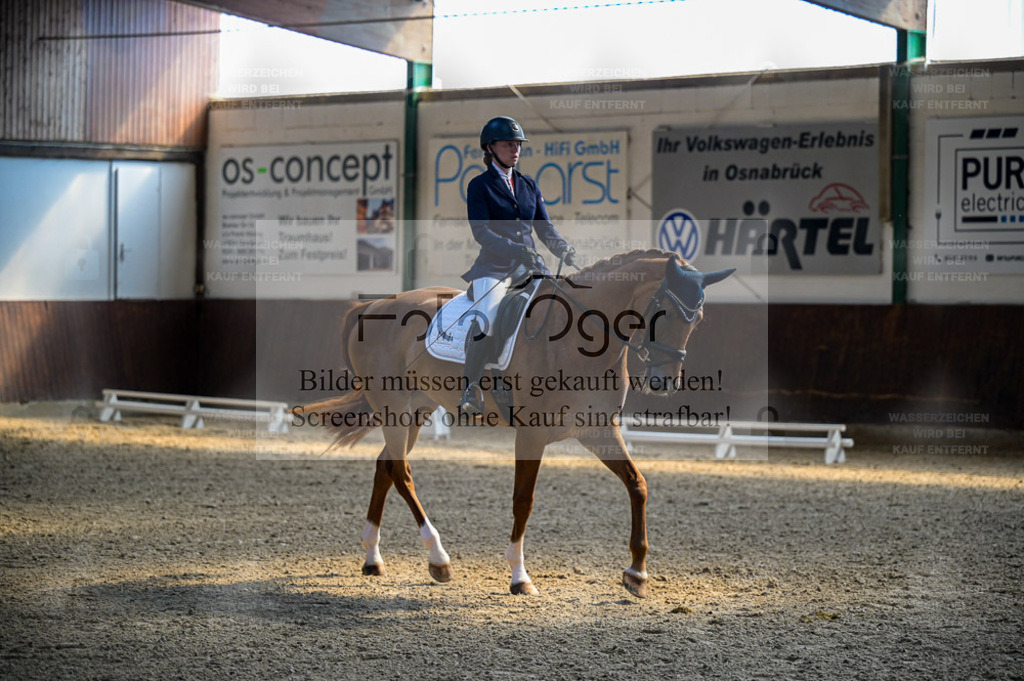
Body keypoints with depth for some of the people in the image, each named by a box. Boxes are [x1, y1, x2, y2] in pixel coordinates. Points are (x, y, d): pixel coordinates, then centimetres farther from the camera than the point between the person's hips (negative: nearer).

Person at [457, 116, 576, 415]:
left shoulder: (529, 185, 18)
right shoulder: (480, 186, 2)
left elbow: (544, 227, 15)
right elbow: (481, 232, -10)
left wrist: (563, 249, -7)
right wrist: (515, 250, -25)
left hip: (530, 267, 5)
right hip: (493, 267, -5)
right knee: (485, 323, -31)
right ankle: (471, 389, -12)